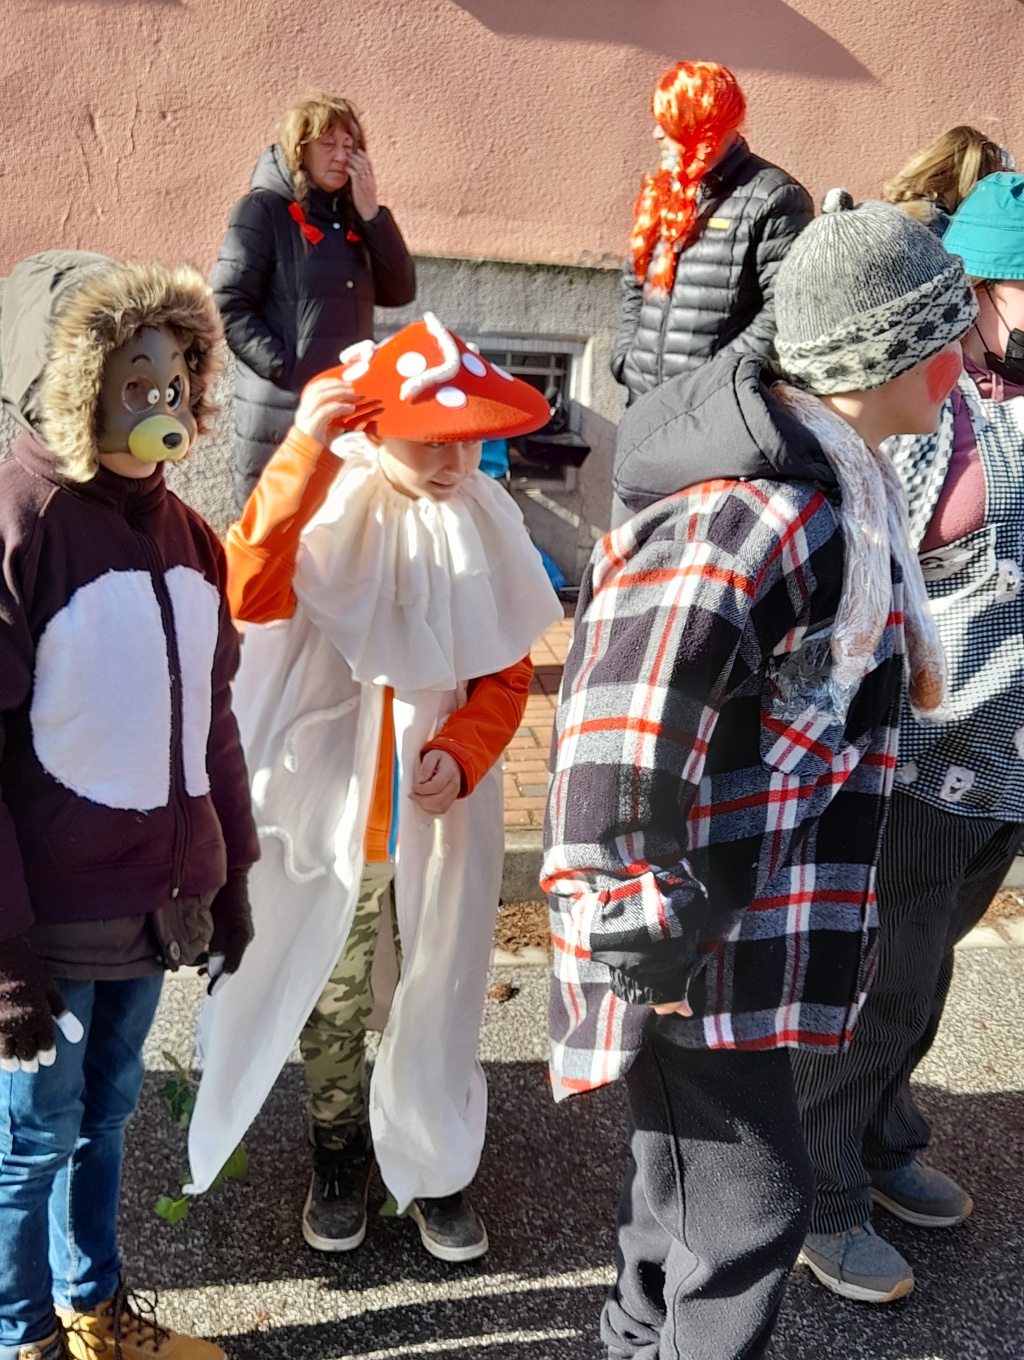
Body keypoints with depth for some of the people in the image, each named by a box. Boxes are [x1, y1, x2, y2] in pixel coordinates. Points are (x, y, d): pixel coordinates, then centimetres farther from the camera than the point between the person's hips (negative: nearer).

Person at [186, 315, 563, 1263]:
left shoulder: (487, 521, -2)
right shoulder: (331, 509, -11)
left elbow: (509, 673, 3)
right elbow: (247, 591, -31)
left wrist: (461, 755, -15)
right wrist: (300, 458, -38)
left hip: (443, 815, 2)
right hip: (330, 810, -2)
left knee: (438, 1003, 14)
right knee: (332, 1002, 16)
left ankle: (435, 1166, 37)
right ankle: (339, 1156, 41)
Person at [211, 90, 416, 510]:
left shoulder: (351, 216, 14)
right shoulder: (261, 211, -4)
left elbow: (399, 293, 5)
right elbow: (229, 308, -10)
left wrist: (370, 213, -2)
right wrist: (284, 368, -17)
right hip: (280, 411, -6)